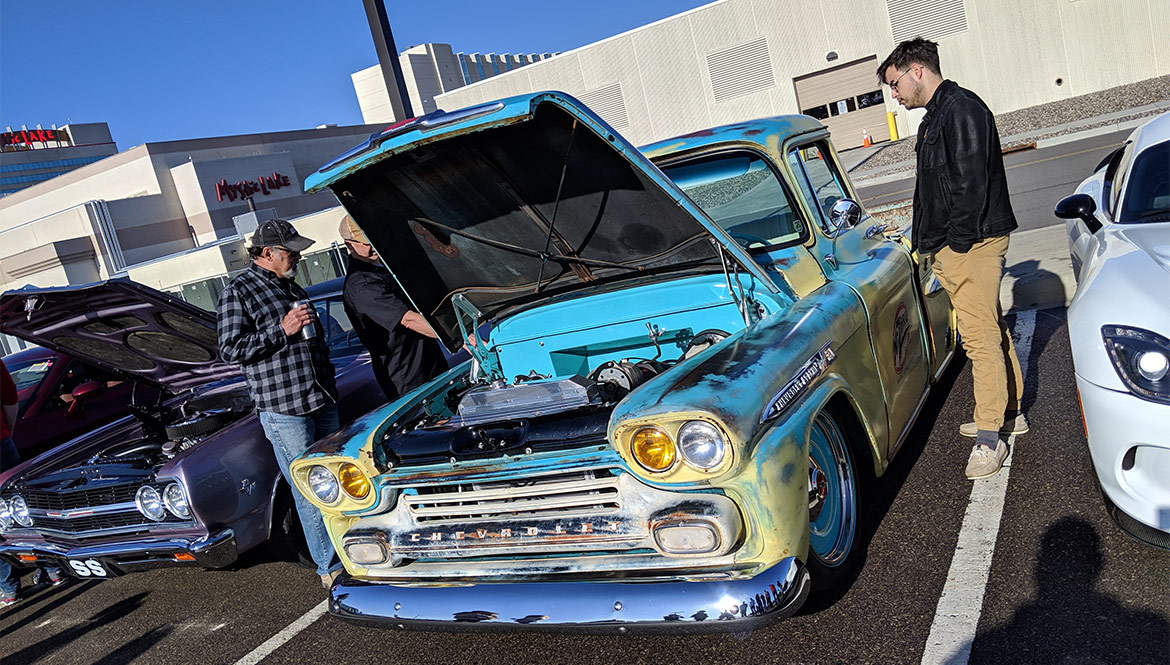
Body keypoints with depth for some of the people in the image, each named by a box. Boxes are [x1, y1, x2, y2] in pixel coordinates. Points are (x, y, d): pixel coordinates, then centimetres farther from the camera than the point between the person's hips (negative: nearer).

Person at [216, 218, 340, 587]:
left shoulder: (293, 288, 17)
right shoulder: (238, 291, -6)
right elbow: (231, 349, -13)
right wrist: (282, 329, -20)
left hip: (322, 401, 7)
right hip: (283, 409, -7)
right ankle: (329, 566, 9)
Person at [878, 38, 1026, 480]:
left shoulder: (961, 108, -12)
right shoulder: (937, 115, 20)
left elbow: (971, 181, -21)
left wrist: (958, 242, -20)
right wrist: (926, 242, 19)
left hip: (971, 244, -11)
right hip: (951, 247, 11)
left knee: (980, 337, -8)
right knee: (990, 330, 16)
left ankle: (990, 437, -4)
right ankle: (1010, 412, 27)